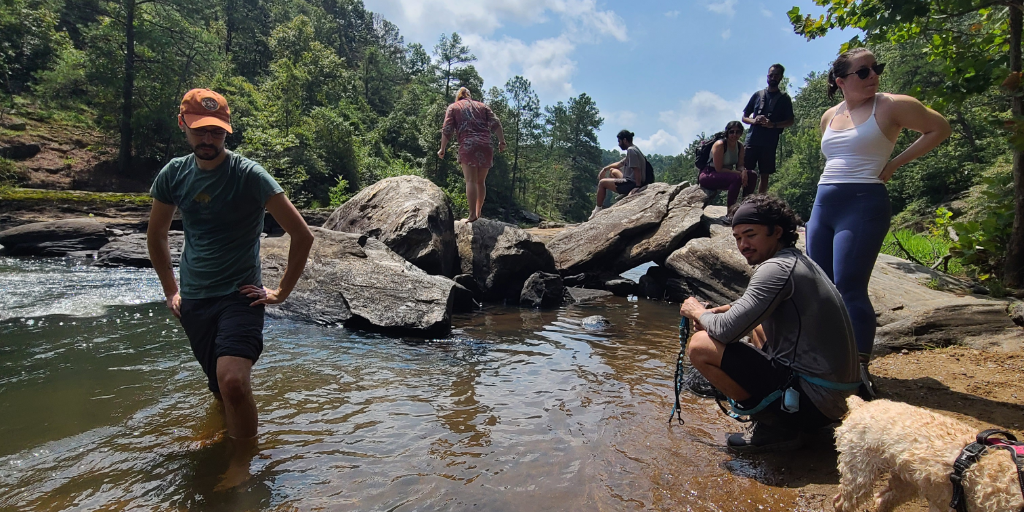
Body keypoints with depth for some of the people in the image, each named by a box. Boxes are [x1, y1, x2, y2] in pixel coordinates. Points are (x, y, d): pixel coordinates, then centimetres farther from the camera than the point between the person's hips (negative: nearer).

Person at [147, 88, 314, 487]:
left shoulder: (249, 175, -13)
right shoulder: (173, 174, 2)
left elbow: (302, 235, -12)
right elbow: (156, 237, 18)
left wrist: (281, 292, -9)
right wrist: (170, 291, 15)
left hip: (239, 297, -5)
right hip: (193, 302, 5)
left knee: (233, 382, -24)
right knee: (222, 388, 14)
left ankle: (243, 463, -1)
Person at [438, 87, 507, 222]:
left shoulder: (453, 107, 15)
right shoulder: (482, 106, 23)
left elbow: (447, 130, 3)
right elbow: (496, 124, 10)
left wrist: (442, 149, 8)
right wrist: (501, 141, 10)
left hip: (467, 146, -3)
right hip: (485, 146, 3)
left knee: (471, 181, -8)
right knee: (481, 182, 12)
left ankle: (472, 215, -15)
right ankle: (478, 212, 15)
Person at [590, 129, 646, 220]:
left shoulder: (631, 150, -16)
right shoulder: (634, 149, 16)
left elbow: (637, 170, -24)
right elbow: (620, 163, 25)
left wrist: (637, 187, -26)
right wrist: (605, 169, 20)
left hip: (632, 184, -11)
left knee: (602, 182, -1)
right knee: (612, 171, 28)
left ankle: (598, 209, 11)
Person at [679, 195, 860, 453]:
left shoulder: (778, 268, -18)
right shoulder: (798, 260, 12)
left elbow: (728, 330, -24)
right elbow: (756, 306, 28)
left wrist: (698, 312, -2)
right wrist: (716, 311, 10)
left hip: (813, 398, -10)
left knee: (700, 346, -14)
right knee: (758, 324, 30)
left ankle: (777, 427, -3)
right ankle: (787, 419, 17)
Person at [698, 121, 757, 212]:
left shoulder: (740, 146, 4)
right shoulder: (720, 145, -19)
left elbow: (740, 166, 4)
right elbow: (718, 169, -22)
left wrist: (744, 172, -21)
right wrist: (739, 173, -24)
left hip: (725, 175, 8)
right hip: (707, 176, -8)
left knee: (752, 175, -6)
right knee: (737, 178, -32)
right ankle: (730, 209, -25)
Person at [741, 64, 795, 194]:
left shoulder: (784, 98, 10)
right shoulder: (758, 95, 15)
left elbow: (790, 121, 4)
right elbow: (744, 117, 15)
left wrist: (773, 125, -14)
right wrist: (754, 121, -8)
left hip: (770, 143, -1)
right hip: (752, 139, 1)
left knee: (765, 175, 2)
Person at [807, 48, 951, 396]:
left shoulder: (892, 106, -2)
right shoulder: (829, 117, 15)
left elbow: (939, 129, 5)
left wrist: (896, 163, -2)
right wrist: (833, 183, 14)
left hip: (864, 204, -7)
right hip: (823, 203, 7)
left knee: (849, 288, -13)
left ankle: (859, 373, -8)